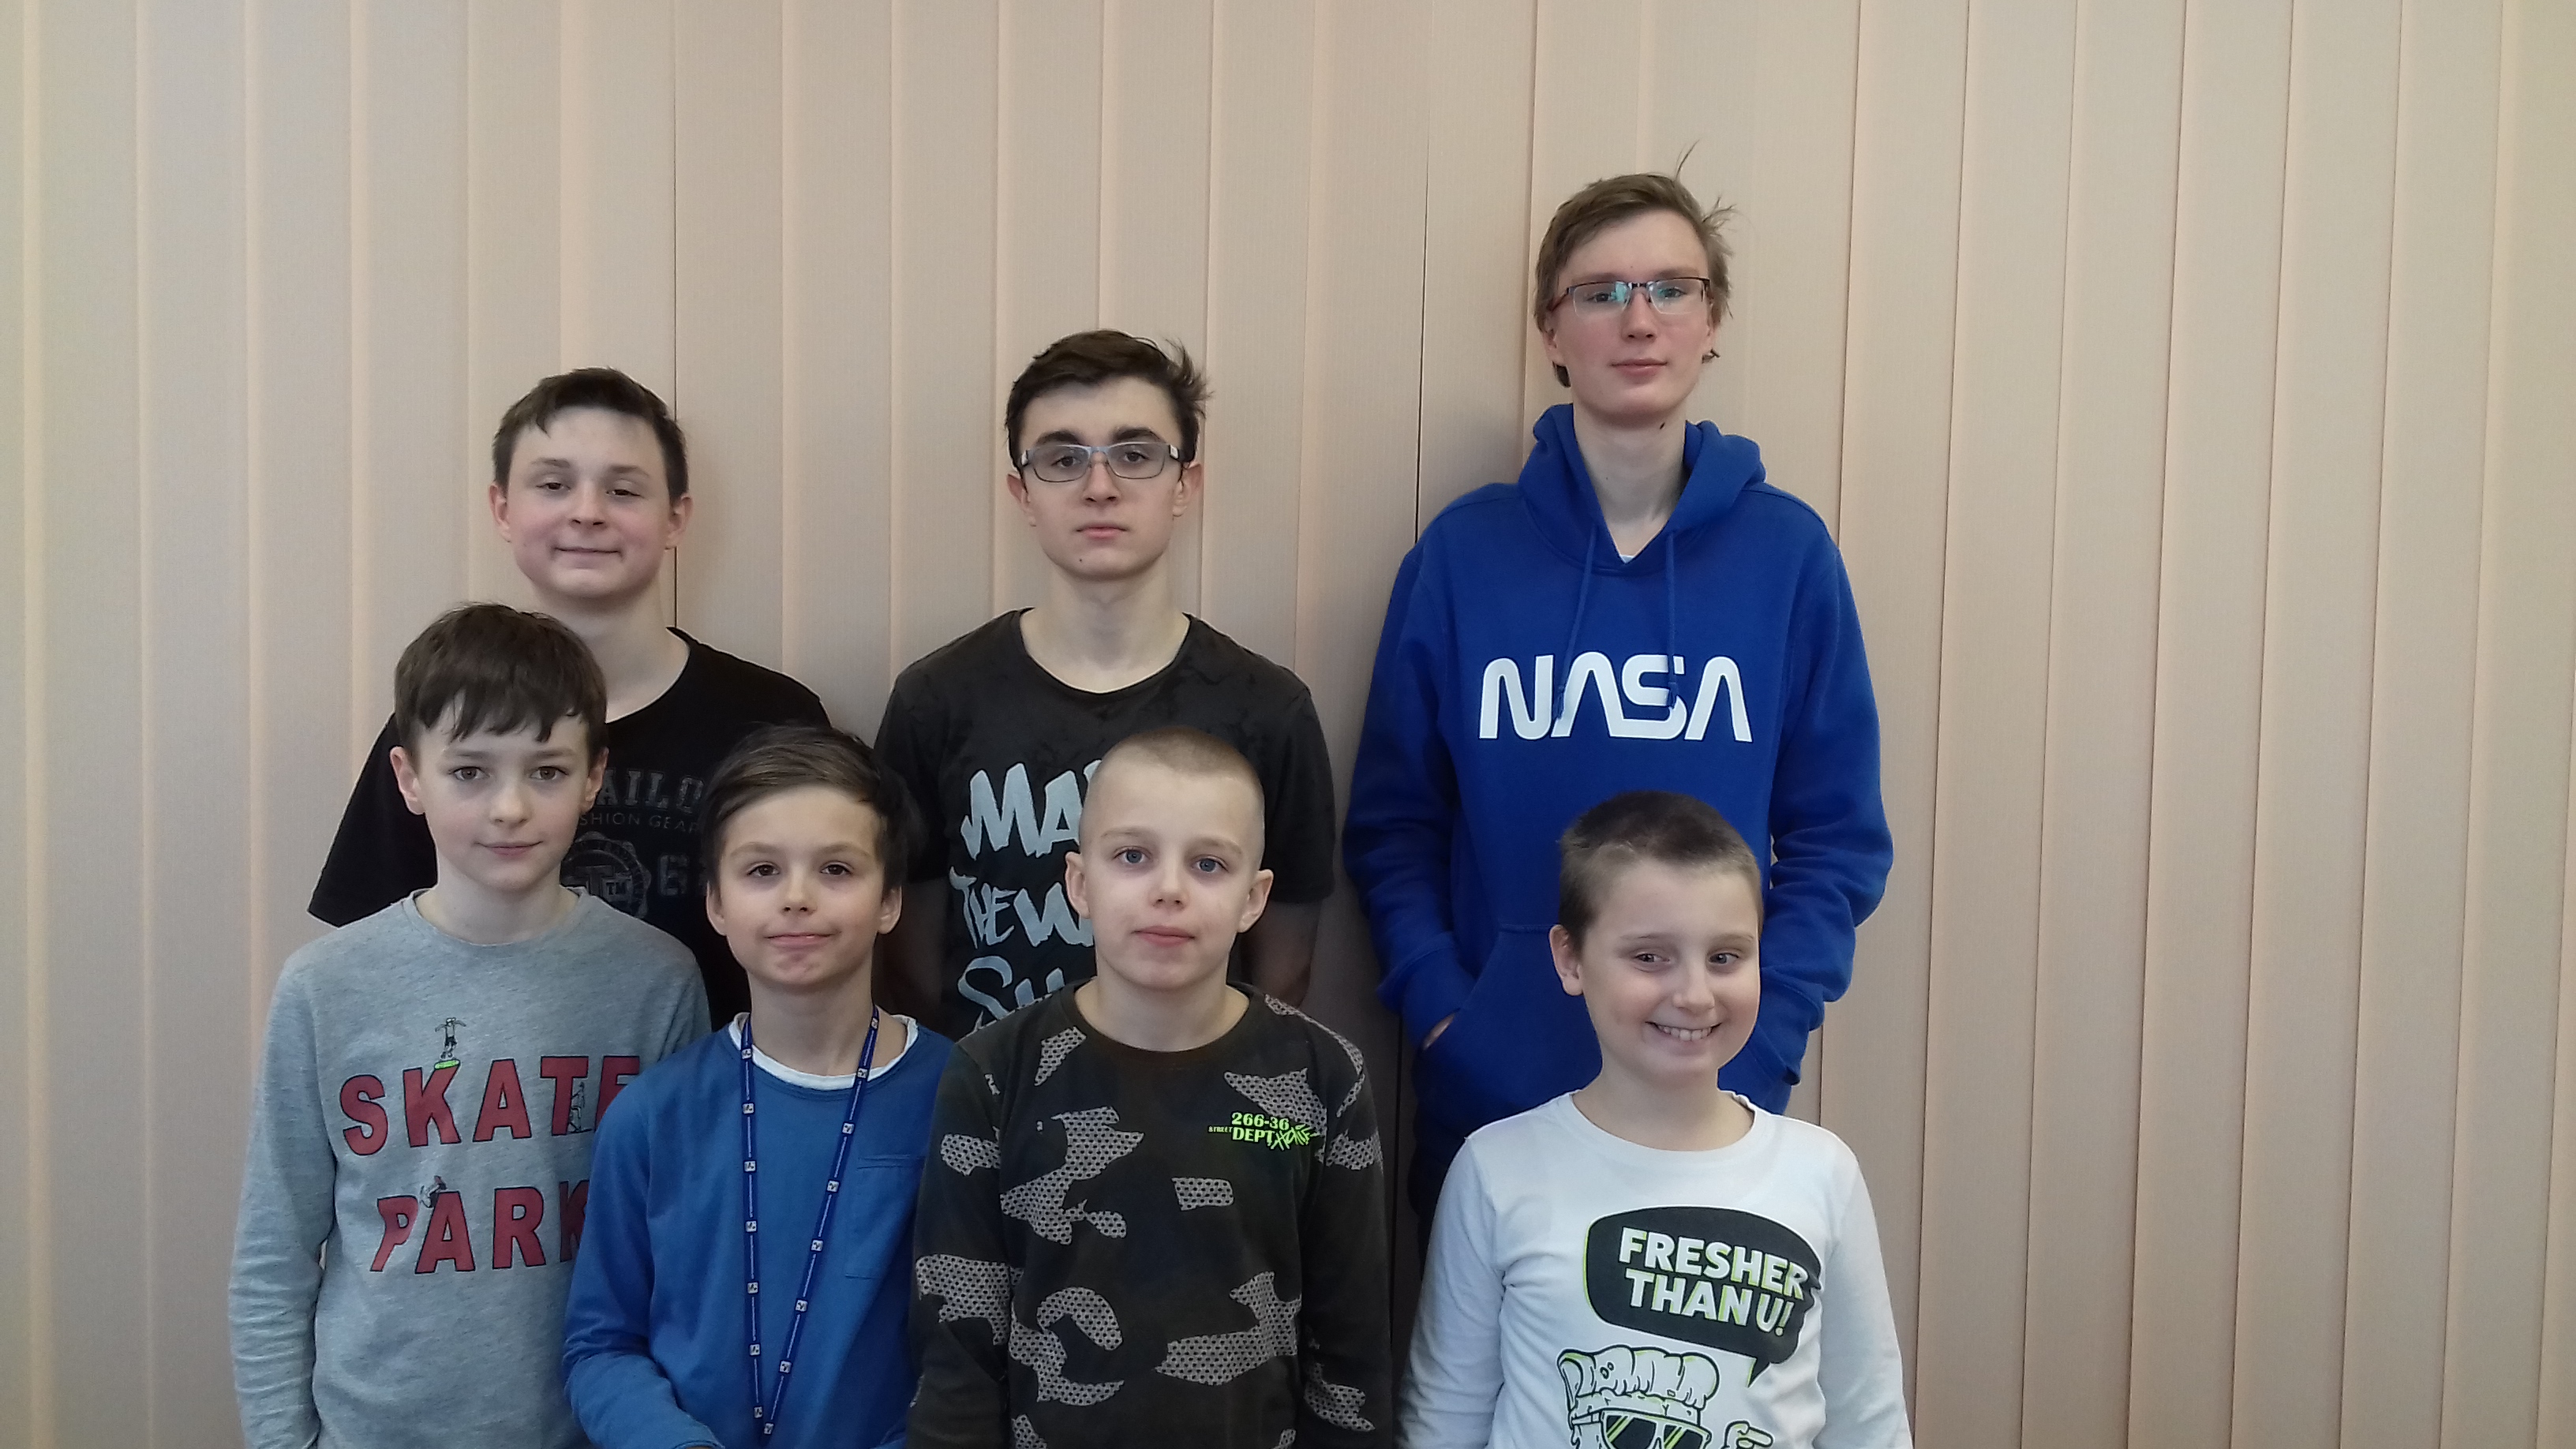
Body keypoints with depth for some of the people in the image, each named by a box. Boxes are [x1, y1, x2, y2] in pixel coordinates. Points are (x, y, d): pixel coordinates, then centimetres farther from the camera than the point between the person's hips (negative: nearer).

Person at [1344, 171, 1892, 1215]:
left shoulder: (1787, 553, -1)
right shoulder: (1463, 553, -2)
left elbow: (1837, 842, 0)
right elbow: (1394, 826, 2)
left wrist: (1756, 1044, -10)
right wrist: (1442, 1012, -11)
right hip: (1491, 1097, 0)